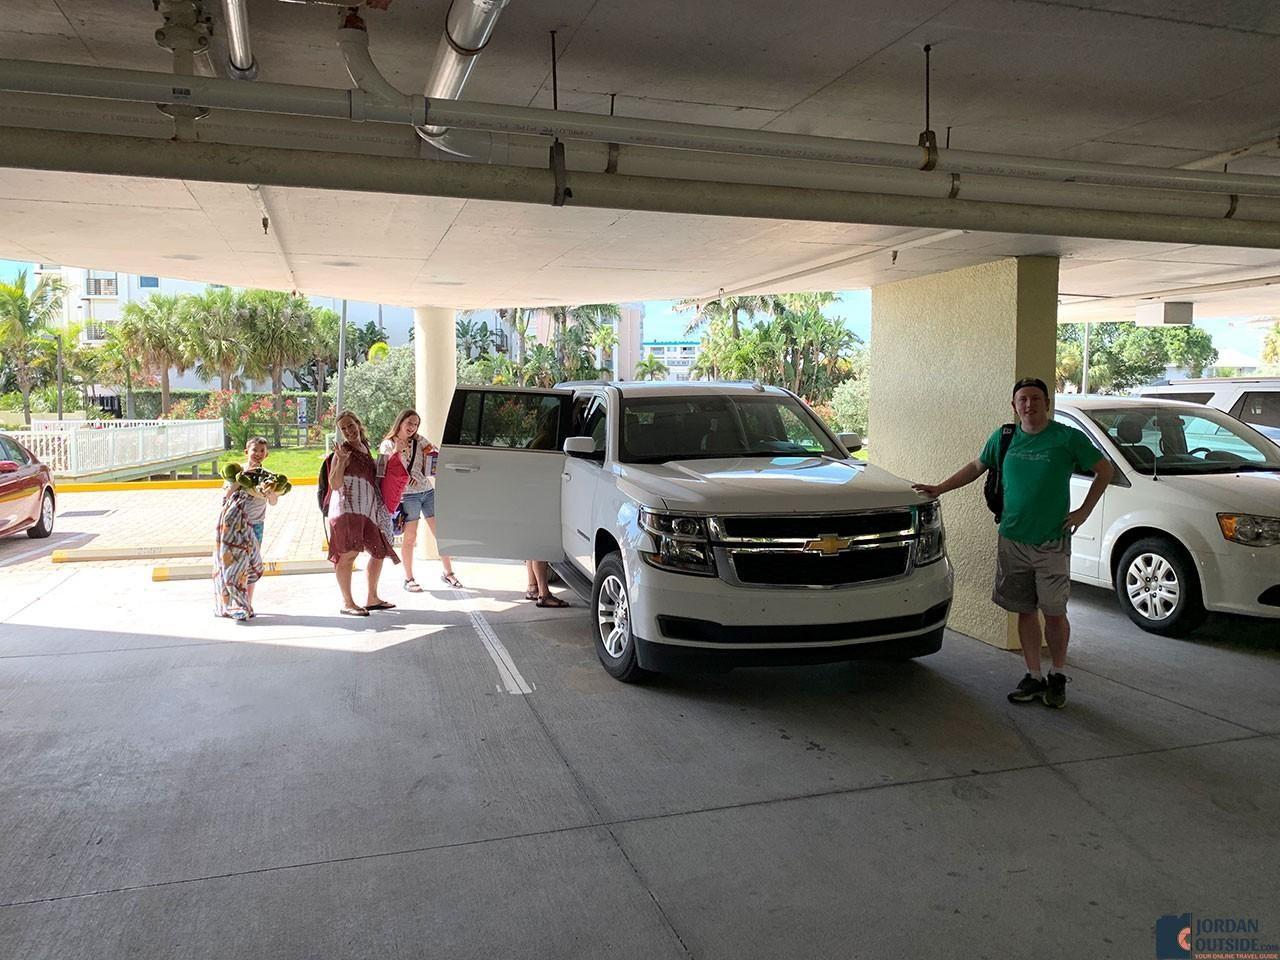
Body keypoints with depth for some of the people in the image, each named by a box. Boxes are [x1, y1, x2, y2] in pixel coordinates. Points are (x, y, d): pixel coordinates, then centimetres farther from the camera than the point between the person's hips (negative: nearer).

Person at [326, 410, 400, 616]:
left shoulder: (365, 448, 16)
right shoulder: (343, 452, -7)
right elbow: (335, 484, -15)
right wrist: (341, 460, -23)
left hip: (369, 510, 8)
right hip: (347, 509, -8)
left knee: (379, 551, 11)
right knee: (348, 553, -12)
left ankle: (372, 599, 23)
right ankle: (347, 603, -6)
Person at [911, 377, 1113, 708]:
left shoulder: (1068, 437, -4)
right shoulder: (1003, 438, 6)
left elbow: (1105, 469, 5)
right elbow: (976, 467, 20)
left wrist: (1084, 511, -1)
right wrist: (940, 488, 16)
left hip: (1052, 542, -3)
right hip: (1012, 540, 3)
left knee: (1054, 613, 0)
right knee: (1025, 611, 8)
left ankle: (1057, 677, 20)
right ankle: (1034, 677, 20)